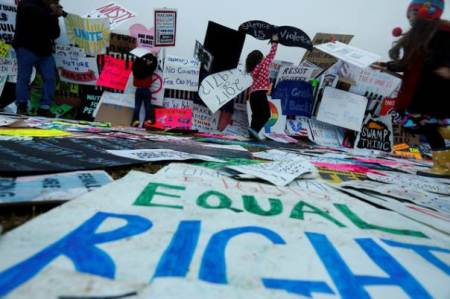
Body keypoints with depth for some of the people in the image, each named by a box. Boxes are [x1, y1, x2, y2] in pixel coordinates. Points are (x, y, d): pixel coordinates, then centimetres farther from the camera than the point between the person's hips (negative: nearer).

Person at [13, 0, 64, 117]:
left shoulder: (49, 13, 14)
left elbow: (55, 34, 5)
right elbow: (37, 14, -27)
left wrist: (55, 16, -8)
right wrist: (51, 12, -12)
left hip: (44, 50, 5)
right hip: (26, 48, -5)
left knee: (50, 78, -4)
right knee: (24, 78, -3)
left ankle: (44, 107, 1)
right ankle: (22, 106, 6)